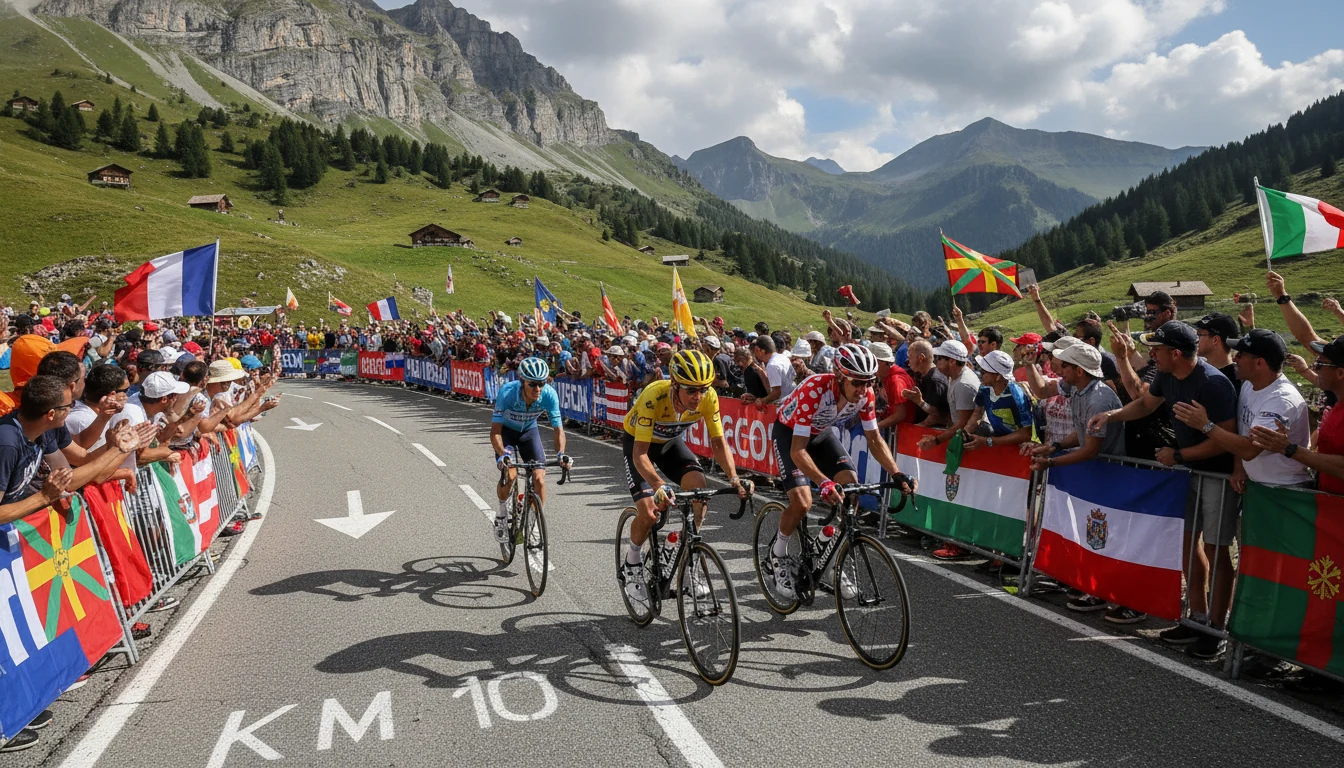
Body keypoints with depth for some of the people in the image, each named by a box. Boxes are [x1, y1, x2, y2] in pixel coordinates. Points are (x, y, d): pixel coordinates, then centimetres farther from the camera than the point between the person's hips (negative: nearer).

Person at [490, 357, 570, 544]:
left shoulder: (549, 395, -30)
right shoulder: (507, 392, -35)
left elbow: (558, 429, -23)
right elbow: (495, 431, -32)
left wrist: (560, 453, -41)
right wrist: (503, 454, -49)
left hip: (529, 431, 2)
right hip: (506, 430, -2)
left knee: (539, 479, -14)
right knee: (509, 474, -23)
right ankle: (502, 510, 7)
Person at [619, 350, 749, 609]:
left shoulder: (709, 397, -26)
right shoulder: (654, 396, -38)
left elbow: (718, 443, -16)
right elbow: (640, 453, -38)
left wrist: (734, 479, -31)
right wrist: (659, 486, -53)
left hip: (671, 442, 4)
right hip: (638, 442, -4)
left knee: (698, 486, -22)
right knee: (649, 510, -18)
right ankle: (631, 567, 10)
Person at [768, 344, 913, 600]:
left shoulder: (865, 394, -23)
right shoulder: (815, 390, -39)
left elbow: (875, 439, -11)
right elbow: (798, 450, -39)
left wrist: (897, 475, -24)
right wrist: (824, 483, -52)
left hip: (821, 432, 6)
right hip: (789, 432, -5)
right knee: (802, 502, -22)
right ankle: (779, 555, 6)